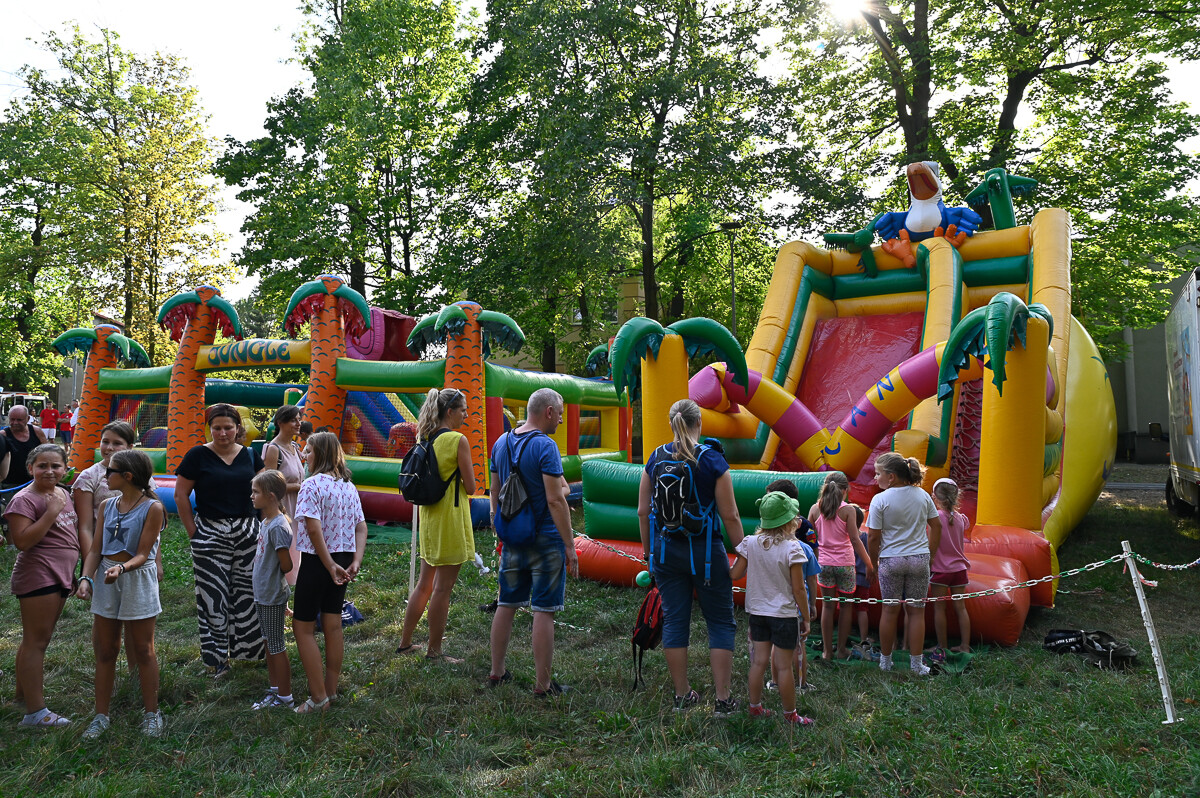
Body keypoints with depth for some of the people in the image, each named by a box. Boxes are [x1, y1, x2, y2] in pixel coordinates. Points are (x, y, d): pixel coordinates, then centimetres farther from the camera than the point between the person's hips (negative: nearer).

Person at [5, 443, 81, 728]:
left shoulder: (63, 494, 12)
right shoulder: (25, 499, -13)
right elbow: (22, 541, -23)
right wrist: (51, 511, -24)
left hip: (60, 576, 9)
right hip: (38, 576, -8)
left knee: (37, 640, 18)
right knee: (36, 641, -4)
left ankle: (23, 694, 31)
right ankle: (36, 712, 0)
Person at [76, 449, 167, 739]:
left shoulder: (152, 508, -12)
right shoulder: (107, 506, 5)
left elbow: (142, 554, -14)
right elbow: (96, 549, 4)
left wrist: (122, 568, -32)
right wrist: (86, 578, -11)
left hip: (138, 580, -5)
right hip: (106, 580, 5)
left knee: (143, 651, 6)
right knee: (104, 650, 10)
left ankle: (151, 714, 18)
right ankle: (101, 715, 22)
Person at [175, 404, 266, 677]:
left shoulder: (250, 455, 6)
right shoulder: (198, 455, -5)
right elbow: (180, 495, -2)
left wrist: (260, 525, 6)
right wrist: (193, 531, -4)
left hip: (247, 531, 3)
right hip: (210, 534, -3)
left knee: (247, 590, 7)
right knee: (213, 594, 0)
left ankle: (248, 647, 22)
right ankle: (216, 656, 12)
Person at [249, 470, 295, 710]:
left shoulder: (278, 526, -22)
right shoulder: (266, 522, 7)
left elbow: (286, 565, -21)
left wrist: (274, 578, -3)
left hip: (273, 598, -9)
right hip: (262, 594, 9)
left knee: (277, 647, 1)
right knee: (269, 644, 19)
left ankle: (285, 698, 12)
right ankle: (274, 690, 32)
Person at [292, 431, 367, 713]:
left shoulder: (312, 484, -15)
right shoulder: (349, 486, 8)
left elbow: (314, 529, -23)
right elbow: (361, 526, 4)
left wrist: (330, 566, -19)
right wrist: (355, 562, -3)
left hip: (317, 561, -7)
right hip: (343, 558, 7)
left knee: (303, 626, 4)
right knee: (333, 624, 16)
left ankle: (318, 698, 4)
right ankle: (331, 689, 25)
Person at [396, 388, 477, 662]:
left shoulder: (425, 439, 7)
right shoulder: (458, 440, -15)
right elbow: (470, 487, -12)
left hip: (428, 515, 8)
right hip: (450, 516, -8)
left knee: (425, 583, 18)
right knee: (442, 588, 1)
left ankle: (405, 642, 25)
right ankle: (434, 650, 9)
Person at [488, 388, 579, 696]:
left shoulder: (501, 443, 8)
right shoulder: (545, 446, -15)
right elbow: (555, 500, -20)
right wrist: (570, 545, -15)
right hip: (545, 540, -7)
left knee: (506, 605, 16)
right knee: (544, 611, 0)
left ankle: (496, 672, 26)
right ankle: (543, 684, 6)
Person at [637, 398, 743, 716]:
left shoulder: (655, 459, 0)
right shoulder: (712, 460, -10)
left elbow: (643, 511, 4)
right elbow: (730, 516, -11)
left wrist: (648, 550, 16)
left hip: (666, 550, 4)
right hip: (705, 550, -3)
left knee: (674, 620, 12)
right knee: (721, 621, 9)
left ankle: (682, 695, 21)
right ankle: (722, 699, 10)